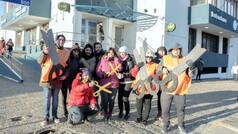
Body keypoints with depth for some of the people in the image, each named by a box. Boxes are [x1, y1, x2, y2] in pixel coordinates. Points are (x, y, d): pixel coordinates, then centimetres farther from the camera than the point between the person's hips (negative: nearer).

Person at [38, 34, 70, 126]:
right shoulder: (49, 49, -5)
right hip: (47, 78, -2)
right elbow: (40, 62, -8)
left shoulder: (67, 52, 2)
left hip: (58, 79, 2)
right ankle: (46, 117, 12)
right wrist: (44, 53, -25)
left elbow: (67, 66, 11)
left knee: (55, 98, 12)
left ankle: (54, 116, 23)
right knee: (47, 98, 3)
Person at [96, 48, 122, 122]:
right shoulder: (102, 60, 6)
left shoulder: (116, 60, 9)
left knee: (111, 100, 4)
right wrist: (103, 74, -14)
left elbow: (119, 68, -7)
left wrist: (115, 59, -13)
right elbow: (98, 71, 3)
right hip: (104, 84, 0)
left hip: (114, 84, 1)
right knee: (104, 100, 1)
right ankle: (105, 115, 22)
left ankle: (110, 115, 24)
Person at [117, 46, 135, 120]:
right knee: (119, 97, 1)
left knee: (125, 98, -7)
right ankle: (120, 112, 22)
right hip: (120, 82, 4)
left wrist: (123, 75, -25)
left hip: (128, 82, -4)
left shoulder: (130, 60, -9)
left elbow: (131, 72, -14)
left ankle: (127, 113, 13)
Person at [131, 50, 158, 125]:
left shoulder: (155, 65, 5)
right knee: (139, 103, 10)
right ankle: (139, 117, 26)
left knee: (147, 104, 5)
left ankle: (145, 118, 16)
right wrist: (137, 67, -18)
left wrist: (153, 77, -20)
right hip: (139, 87, 1)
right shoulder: (140, 64, 9)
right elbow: (133, 73, 0)